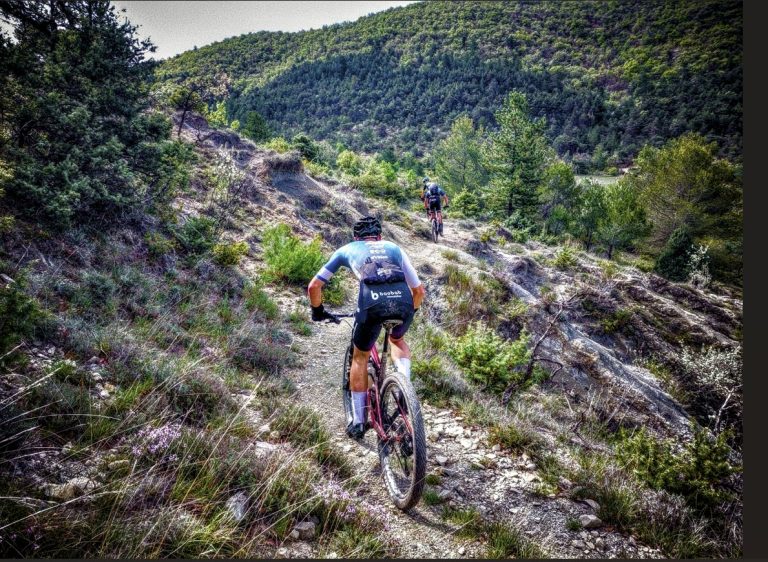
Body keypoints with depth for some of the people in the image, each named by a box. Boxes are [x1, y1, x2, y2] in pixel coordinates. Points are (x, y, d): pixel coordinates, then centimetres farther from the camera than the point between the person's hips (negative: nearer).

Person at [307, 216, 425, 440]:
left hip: (372, 302, -2)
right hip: (403, 301, 2)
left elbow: (313, 287, 29)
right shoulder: (394, 248, 32)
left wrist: (318, 311, 45)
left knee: (360, 357, 23)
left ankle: (358, 422, 25)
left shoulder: (347, 249, 29)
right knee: (397, 339, 35)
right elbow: (419, 289, 33)